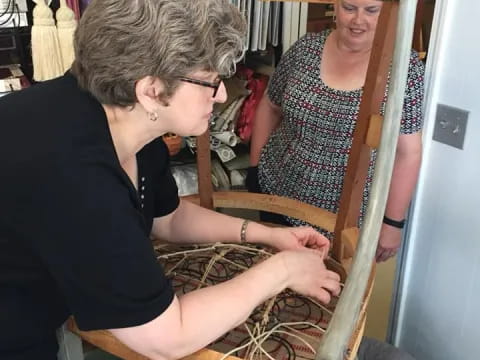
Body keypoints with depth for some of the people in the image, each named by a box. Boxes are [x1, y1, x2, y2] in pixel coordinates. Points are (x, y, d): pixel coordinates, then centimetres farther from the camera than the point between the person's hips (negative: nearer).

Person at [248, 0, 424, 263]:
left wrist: (392, 221, -9)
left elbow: (407, 152, -9)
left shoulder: (404, 66, -11)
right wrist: (255, 167, 6)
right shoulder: (305, 49, -4)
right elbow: (269, 107, 8)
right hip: (277, 193, 3)